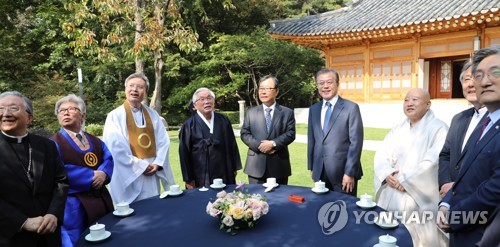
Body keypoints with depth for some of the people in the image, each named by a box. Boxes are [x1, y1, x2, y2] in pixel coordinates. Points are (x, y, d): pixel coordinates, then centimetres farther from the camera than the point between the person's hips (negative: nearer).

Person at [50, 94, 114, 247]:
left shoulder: (95, 141, 14)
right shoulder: (53, 143, -5)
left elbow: (108, 159, 4)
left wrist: (103, 173, -19)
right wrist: (92, 176, -18)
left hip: (101, 200, 6)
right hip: (73, 205, -5)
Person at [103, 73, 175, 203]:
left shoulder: (153, 114, 7)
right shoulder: (115, 116, -6)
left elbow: (163, 141, 4)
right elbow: (116, 148, -12)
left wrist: (157, 163, -9)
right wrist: (141, 166, -13)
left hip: (152, 175, 4)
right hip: (129, 176, -4)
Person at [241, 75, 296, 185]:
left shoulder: (287, 112, 7)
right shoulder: (251, 112, 11)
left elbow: (290, 134, -3)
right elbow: (244, 134, 4)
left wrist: (273, 143, -16)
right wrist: (259, 145, -12)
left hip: (279, 165, 0)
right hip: (256, 165, 1)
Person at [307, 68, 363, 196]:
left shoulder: (351, 107, -6)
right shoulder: (313, 109, 9)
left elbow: (356, 142, -10)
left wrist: (350, 172, -14)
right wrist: (312, 167, 11)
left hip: (342, 172, -4)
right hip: (320, 172, 5)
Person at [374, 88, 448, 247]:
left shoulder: (438, 128, -5)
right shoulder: (398, 129, 14)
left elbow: (433, 161, -17)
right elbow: (381, 155, 8)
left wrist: (405, 180, -17)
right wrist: (386, 173, -12)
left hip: (419, 199, -5)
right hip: (391, 196, 6)